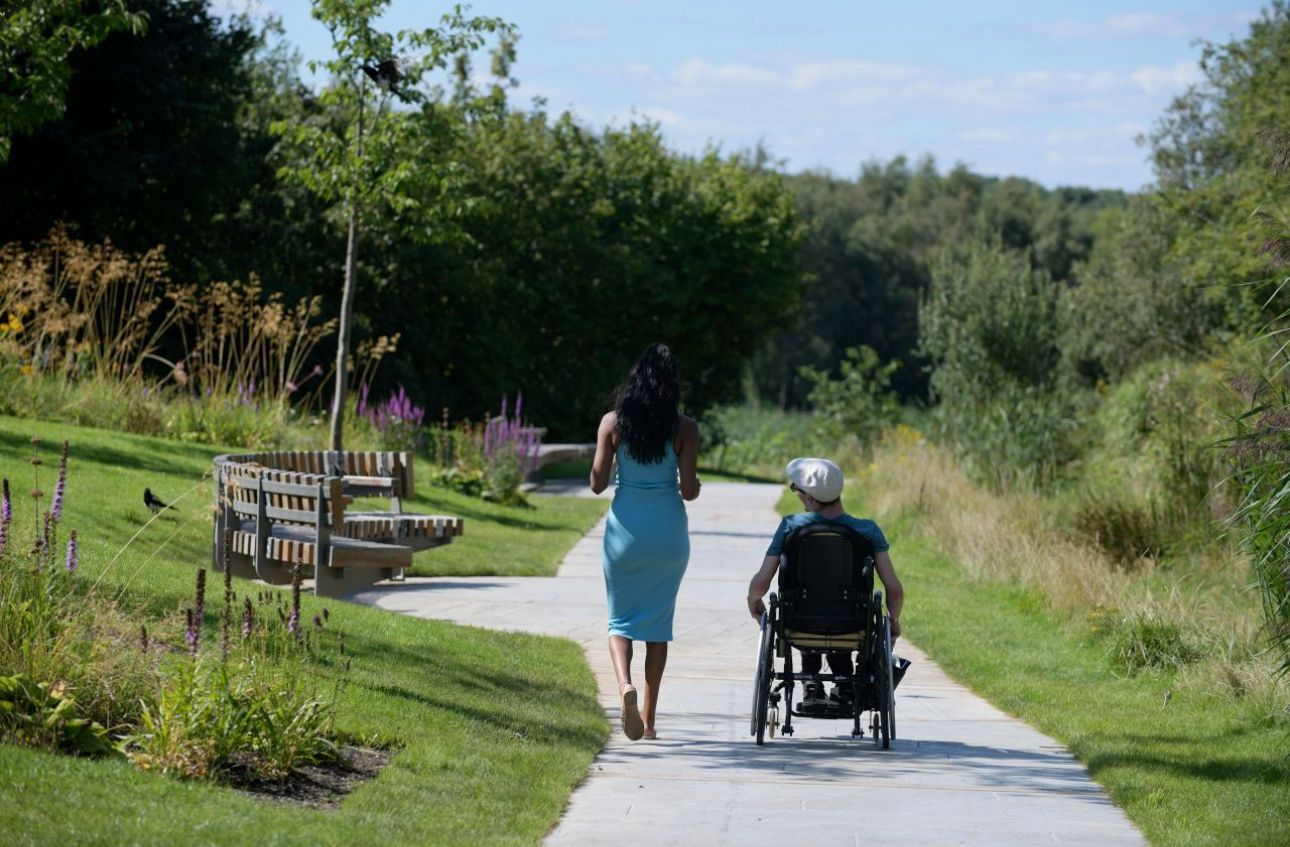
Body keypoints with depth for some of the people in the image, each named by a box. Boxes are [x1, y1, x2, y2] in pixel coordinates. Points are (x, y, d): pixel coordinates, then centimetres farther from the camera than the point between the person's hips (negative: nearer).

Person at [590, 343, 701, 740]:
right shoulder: (684, 428, -7)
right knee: (658, 621, 13)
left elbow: (597, 483, -5)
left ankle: (625, 685, -19)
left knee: (621, 619, 11)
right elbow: (689, 490, -9)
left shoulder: (612, 423, -5)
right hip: (669, 532, 0)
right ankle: (649, 717, 15)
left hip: (625, 529, 0)